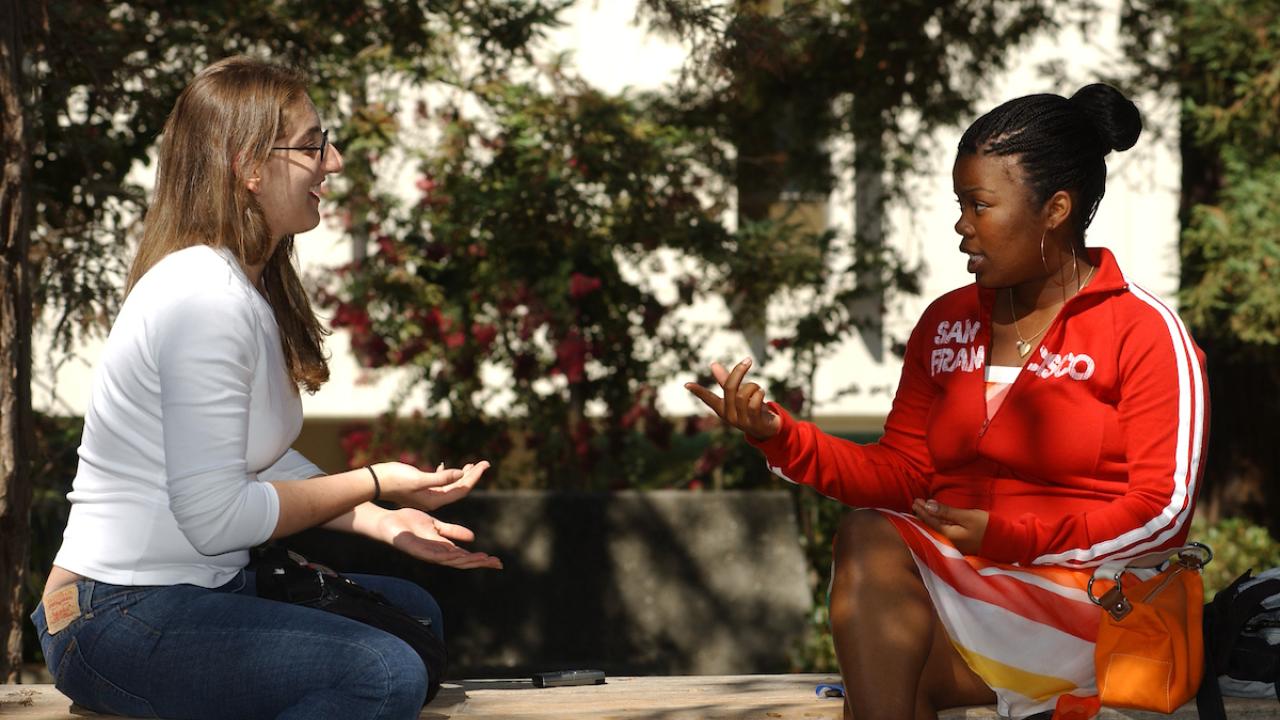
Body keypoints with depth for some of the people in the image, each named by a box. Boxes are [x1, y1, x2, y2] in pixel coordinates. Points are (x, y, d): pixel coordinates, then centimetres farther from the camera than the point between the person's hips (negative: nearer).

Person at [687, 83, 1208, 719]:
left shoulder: (1142, 330, -1)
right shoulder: (946, 324, 17)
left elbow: (1163, 511, -9)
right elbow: (903, 474, 11)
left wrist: (1006, 535, -18)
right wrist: (779, 436, -5)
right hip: (956, 583, 5)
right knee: (867, 542, -29)